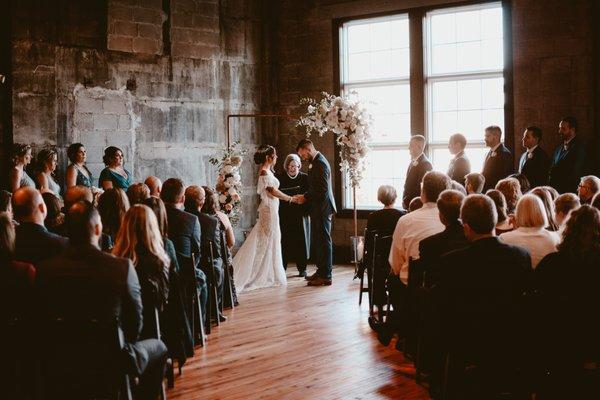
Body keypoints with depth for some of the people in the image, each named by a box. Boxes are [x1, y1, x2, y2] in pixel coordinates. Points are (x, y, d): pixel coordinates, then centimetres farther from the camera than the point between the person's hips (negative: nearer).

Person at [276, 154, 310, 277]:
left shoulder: (305, 178, 4)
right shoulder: (279, 178, 5)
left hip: (301, 215, 0)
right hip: (284, 216, 0)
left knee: (301, 241, 4)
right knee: (284, 242, -1)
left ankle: (302, 268, 13)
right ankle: (281, 268, 7)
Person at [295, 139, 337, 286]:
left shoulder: (320, 163, -18)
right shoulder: (316, 162, 13)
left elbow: (322, 190, -23)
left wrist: (306, 197, -14)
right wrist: (305, 196, 6)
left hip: (322, 209, -10)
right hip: (318, 209, 10)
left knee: (324, 241, -5)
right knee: (317, 241, 16)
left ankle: (326, 276, 0)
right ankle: (321, 271, 26)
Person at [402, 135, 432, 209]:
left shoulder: (425, 164, -15)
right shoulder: (413, 162, 14)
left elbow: (421, 187, -19)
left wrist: (406, 201, -14)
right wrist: (405, 200, 8)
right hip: (409, 204, 8)